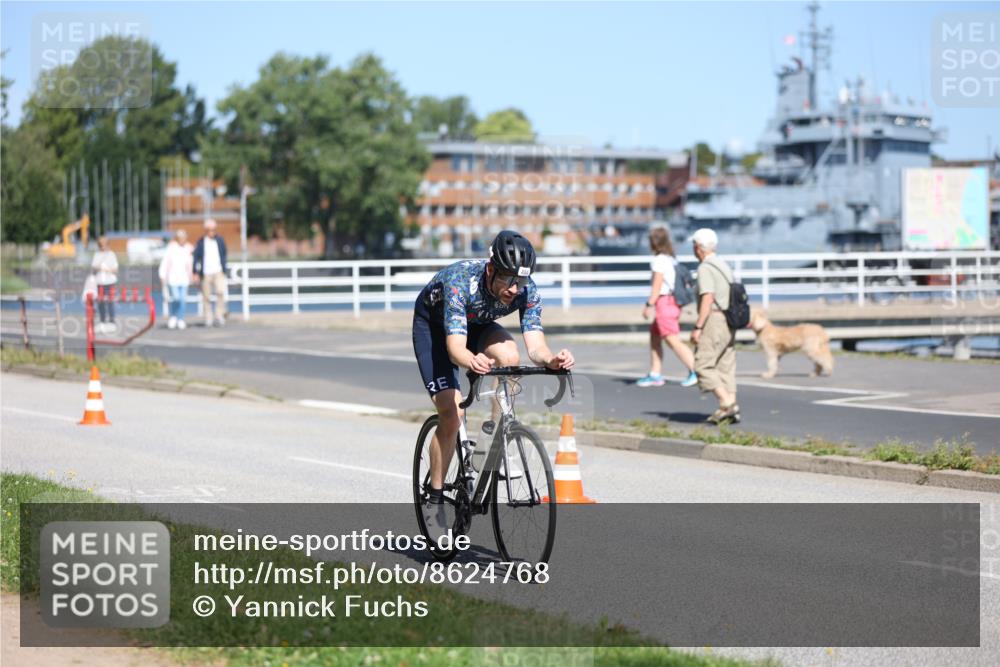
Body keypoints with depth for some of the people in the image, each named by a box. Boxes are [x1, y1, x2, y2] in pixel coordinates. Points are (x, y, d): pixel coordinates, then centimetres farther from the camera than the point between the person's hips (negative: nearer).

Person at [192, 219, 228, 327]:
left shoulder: (220, 241, 7)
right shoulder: (201, 242, 2)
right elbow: (196, 257, 4)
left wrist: (224, 270, 15)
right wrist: (196, 273, -1)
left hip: (218, 272, 0)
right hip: (205, 273, 0)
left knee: (221, 292, -20)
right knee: (206, 297, 2)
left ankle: (219, 316, -10)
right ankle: (208, 319, 11)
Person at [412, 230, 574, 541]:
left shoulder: (527, 290, -27)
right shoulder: (461, 281, -39)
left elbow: (535, 345, -33)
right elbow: (455, 347, -46)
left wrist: (551, 359, -56)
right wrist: (472, 361, -69)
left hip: (477, 323, 4)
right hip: (433, 323, -4)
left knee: (509, 356, -30)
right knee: (451, 413, -17)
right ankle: (435, 501, -2)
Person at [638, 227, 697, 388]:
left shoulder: (660, 260, -12)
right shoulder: (672, 259, 14)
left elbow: (657, 285, -16)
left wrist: (648, 304, -15)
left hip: (664, 302, -10)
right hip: (673, 301, 10)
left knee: (673, 340, -12)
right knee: (654, 336, 16)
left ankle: (695, 372, -19)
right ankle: (655, 375, 19)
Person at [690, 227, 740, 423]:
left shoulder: (705, 268, -12)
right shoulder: (723, 266, 16)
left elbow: (707, 299, -21)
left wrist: (697, 327, -21)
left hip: (713, 320, -9)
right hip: (729, 322, 9)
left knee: (703, 365, -7)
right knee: (726, 366, 8)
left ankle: (727, 404, -16)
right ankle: (730, 408, 5)